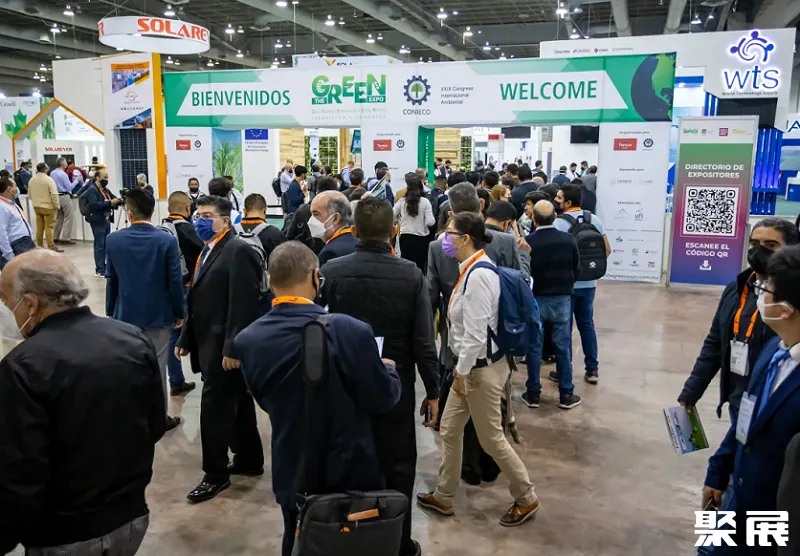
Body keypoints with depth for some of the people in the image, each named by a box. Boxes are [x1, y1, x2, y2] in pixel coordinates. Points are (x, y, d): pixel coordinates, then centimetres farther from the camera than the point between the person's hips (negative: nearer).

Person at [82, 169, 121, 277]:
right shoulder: (91, 190, -10)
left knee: (106, 244, 10)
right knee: (100, 245, -5)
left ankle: (104, 267, 18)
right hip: (98, 221, -8)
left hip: (106, 220, 8)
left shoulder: (106, 189, 16)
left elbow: (113, 198, 19)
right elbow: (94, 204, -22)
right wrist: (110, 203, -27)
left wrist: (118, 200, -5)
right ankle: (100, 270, -1)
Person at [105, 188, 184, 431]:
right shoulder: (167, 241, -13)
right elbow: (175, 281, -11)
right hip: (158, 314, -2)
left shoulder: (113, 240, -5)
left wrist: (110, 312, 14)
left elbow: (111, 280, 3)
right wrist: (179, 312, 1)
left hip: (125, 313, 2)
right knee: (157, 366, 7)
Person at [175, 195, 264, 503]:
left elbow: (244, 304, -22)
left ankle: (216, 474, 11)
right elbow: (198, 301, 17)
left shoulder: (238, 251, -16)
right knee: (236, 404, 17)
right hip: (209, 343, 9)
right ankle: (249, 459, 30)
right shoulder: (207, 251, 14)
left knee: (215, 408, -2)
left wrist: (232, 347, -24)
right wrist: (186, 338, 14)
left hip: (224, 346, -9)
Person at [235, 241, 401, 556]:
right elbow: (382, 400, -15)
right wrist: (388, 369, 5)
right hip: (351, 472, -3)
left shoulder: (246, 341, -14)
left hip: (292, 473, 3)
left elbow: (265, 402, 2)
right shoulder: (350, 331, -27)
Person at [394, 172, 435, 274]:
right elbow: (430, 222, -13)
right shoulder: (425, 202, -10)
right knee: (421, 265, 8)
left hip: (406, 237, 1)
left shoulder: (402, 202, -6)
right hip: (422, 238, -1)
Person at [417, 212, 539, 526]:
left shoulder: (478, 275, -25)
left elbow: (476, 332, -26)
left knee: (491, 438, 6)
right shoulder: (471, 269, 7)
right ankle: (443, 497, 32)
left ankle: (527, 499, 26)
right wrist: (460, 369, 16)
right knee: (449, 430, 16)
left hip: (482, 367, -10)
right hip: (469, 365, 10)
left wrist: (461, 372, -16)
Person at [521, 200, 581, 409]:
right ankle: (566, 394, 15)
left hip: (535, 299, -1)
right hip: (562, 298, 1)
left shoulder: (527, 242, -12)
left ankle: (533, 394, 14)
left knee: (534, 347, 8)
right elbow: (576, 269, 4)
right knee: (563, 347, 8)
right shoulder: (568, 240, -6)